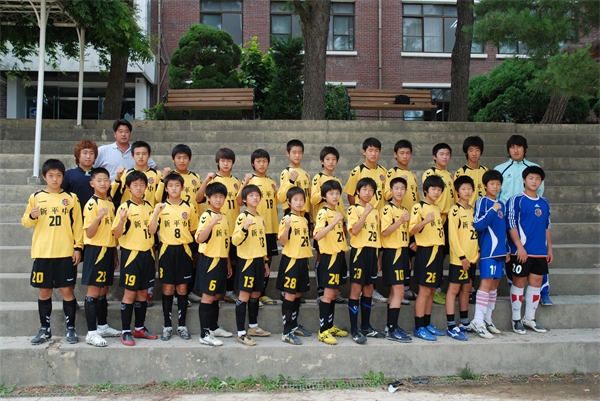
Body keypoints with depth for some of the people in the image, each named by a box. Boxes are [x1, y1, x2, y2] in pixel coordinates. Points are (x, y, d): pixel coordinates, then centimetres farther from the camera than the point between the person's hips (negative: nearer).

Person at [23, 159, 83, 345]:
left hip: (65, 252, -1)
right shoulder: (36, 197, 4)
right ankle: (45, 329, 19)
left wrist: (78, 247, -3)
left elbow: (77, 224, 4)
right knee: (44, 291, 7)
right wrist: (31, 216, -13)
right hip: (42, 253, 1)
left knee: (66, 289, 1)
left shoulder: (71, 197, 3)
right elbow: (26, 222, 9)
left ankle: (71, 328, 12)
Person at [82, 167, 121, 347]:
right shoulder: (91, 204, -11)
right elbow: (89, 233, -16)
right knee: (93, 290, -4)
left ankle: (103, 326, 24)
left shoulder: (110, 203, 12)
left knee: (103, 290, 14)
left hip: (108, 250, 7)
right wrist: (98, 217, -32)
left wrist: (115, 253, 17)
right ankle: (91, 332, 0)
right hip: (95, 250, -7)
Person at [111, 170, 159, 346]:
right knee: (130, 293, -1)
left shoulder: (149, 207, 7)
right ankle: (125, 331, 8)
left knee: (143, 293, 11)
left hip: (147, 254, 5)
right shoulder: (125, 207, -9)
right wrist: (122, 219, -30)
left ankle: (139, 328, 22)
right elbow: (117, 234, -11)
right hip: (131, 254, -5)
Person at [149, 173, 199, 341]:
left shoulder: (189, 207, 4)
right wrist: (157, 212, -18)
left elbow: (194, 231, 12)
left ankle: (182, 325, 14)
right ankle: (167, 326, 13)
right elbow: (151, 231, -9)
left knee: (182, 289, 5)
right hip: (167, 251, -1)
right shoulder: (160, 207, 1)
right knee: (168, 289, 3)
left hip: (183, 251, 1)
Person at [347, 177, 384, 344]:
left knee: (368, 290, 11)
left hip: (372, 252, 6)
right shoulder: (354, 209, -5)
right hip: (359, 251, -6)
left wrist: (377, 258, 15)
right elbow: (354, 230, -19)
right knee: (356, 290, -3)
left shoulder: (375, 211, 14)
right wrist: (365, 212, -21)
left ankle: (366, 326, 21)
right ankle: (354, 329, 1)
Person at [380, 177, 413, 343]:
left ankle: (392, 326, 18)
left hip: (403, 252, 8)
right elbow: (385, 232, -18)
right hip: (392, 253, -8)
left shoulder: (405, 210, 15)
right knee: (399, 291, -11)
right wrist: (400, 221, -29)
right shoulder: (387, 209, -8)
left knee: (395, 292, 11)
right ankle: (392, 330, -8)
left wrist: (408, 255, 16)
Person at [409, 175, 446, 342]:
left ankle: (427, 324, 20)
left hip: (438, 251, 8)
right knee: (424, 290, -6)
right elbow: (411, 231, -16)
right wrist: (425, 221, -28)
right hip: (425, 251, -8)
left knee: (432, 290, 11)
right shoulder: (419, 207, -7)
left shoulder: (438, 209, 16)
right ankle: (419, 328, 0)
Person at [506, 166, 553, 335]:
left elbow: (546, 227, 17)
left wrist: (550, 249, 13)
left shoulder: (544, 203, 12)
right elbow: (511, 225, -10)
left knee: (536, 283, 9)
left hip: (540, 252, 6)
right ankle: (516, 319, 11)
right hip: (522, 251, -6)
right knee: (519, 283, 1)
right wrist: (519, 246, -16)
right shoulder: (516, 200, -5)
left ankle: (530, 318, 21)